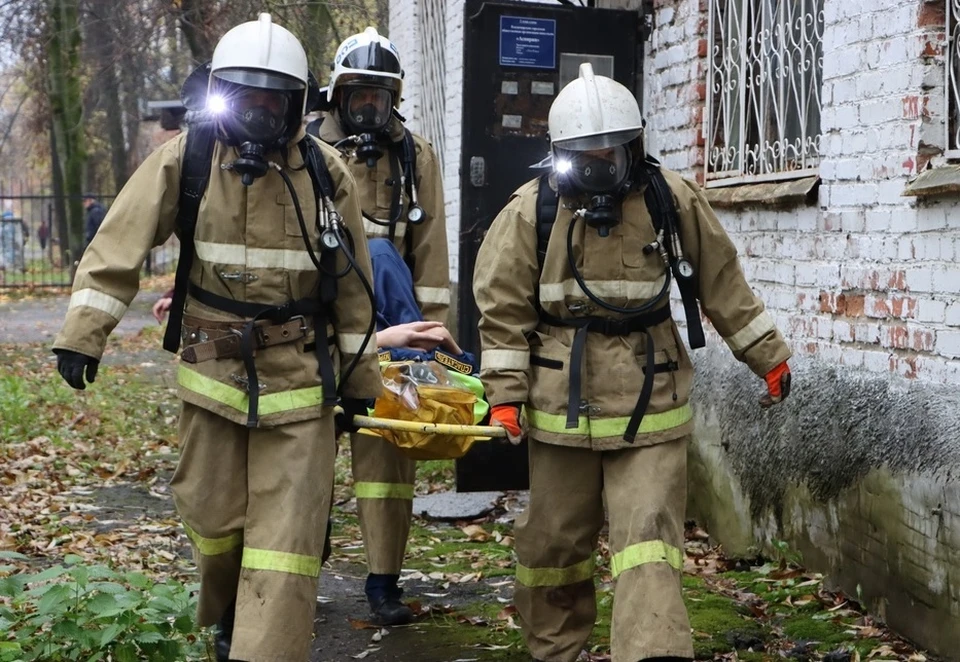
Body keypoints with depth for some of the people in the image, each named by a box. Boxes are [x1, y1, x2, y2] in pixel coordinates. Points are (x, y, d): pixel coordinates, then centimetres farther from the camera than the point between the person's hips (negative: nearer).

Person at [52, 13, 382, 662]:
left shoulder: (325, 173, -1)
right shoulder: (184, 162, -4)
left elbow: (352, 283, 5)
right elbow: (118, 247, -8)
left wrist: (358, 375, 8)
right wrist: (82, 334, -17)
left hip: (299, 377, 0)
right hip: (213, 371, 1)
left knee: (287, 535, -4)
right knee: (213, 518, 12)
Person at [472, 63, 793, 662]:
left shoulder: (673, 201, -1)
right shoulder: (531, 212, -3)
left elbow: (723, 285, 8)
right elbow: (503, 310, -1)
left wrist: (768, 356, 12)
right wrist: (506, 395, -7)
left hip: (651, 405, -1)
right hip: (562, 404, 1)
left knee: (649, 542, -8)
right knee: (554, 540, 13)